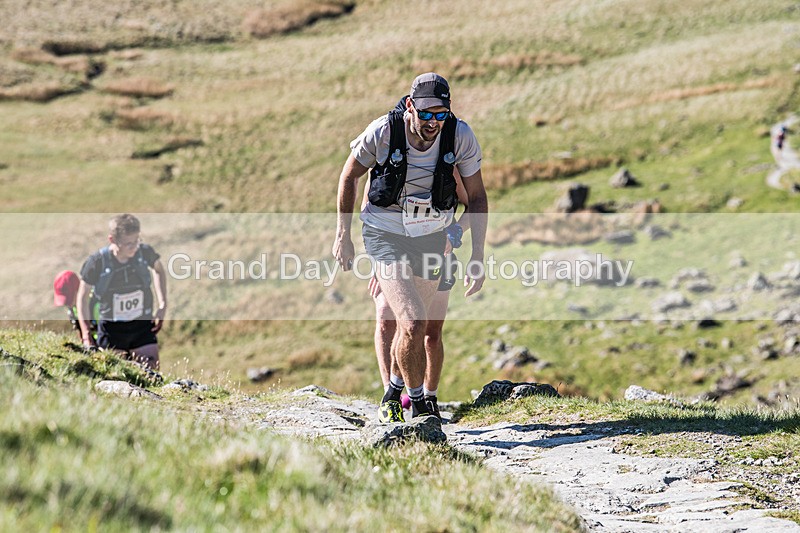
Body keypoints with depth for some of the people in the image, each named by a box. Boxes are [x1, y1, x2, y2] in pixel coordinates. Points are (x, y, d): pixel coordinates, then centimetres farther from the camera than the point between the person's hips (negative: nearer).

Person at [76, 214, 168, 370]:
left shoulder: (145, 252, -13)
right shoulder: (97, 262, -19)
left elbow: (158, 270, 12)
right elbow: (83, 297, -4)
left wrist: (162, 306, 4)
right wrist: (86, 335, -8)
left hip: (142, 327, 2)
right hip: (111, 329, -2)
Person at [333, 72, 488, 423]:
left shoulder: (461, 137, -16)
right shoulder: (383, 132, -21)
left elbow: (477, 196, -3)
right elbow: (349, 176, -2)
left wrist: (477, 256, -8)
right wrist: (342, 235, 0)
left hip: (430, 236, 3)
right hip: (384, 234, -3)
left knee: (412, 327, 14)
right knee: (414, 324, -20)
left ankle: (394, 393, 40)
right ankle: (418, 402, 0)